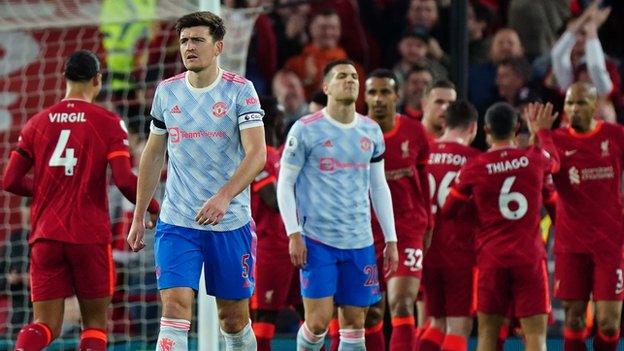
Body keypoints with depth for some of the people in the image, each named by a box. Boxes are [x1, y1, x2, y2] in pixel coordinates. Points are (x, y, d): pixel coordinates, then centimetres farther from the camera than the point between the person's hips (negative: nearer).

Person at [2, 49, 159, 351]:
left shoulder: (38, 123, 7)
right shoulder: (108, 123, -3)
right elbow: (125, 180, -12)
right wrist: (154, 210, 5)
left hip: (45, 236, 3)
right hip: (90, 236, -3)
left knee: (45, 325, 4)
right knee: (95, 324, 9)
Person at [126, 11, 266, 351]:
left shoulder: (240, 90, -6)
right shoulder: (167, 91, 6)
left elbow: (257, 154, -15)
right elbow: (153, 155, 16)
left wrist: (224, 197, -30)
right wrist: (138, 217, 14)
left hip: (231, 223, -2)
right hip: (176, 222, 2)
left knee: (234, 320, 7)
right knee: (175, 308, -14)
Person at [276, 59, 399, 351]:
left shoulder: (371, 132, 10)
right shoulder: (306, 129, -4)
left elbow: (379, 187, 17)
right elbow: (285, 183, -2)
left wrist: (391, 240, 12)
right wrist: (293, 234, -11)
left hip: (360, 243, 4)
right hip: (317, 240, -4)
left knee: (354, 324, 3)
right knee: (318, 321, -9)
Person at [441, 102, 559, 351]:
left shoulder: (474, 168, -5)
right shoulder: (535, 159, -1)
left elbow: (447, 212, 4)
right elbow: (554, 162, 26)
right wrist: (543, 131, 44)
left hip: (490, 259, 0)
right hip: (529, 258, 0)